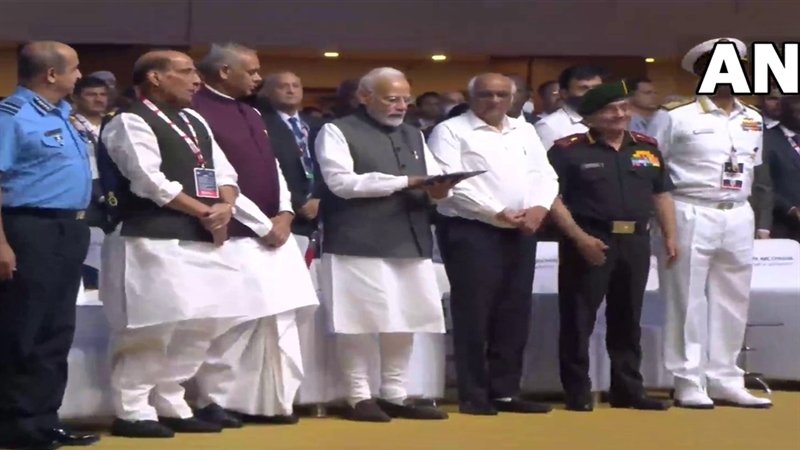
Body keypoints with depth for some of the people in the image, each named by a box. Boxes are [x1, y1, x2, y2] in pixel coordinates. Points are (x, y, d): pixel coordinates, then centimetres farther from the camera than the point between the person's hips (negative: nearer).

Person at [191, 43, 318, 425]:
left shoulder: (251, 114, 17)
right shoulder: (198, 114, -13)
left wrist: (284, 213, 1)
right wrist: (262, 224, -12)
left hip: (275, 232, 9)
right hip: (235, 234, -9)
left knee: (279, 318, 7)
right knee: (233, 321, -7)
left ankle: (273, 400, 13)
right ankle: (215, 401, 4)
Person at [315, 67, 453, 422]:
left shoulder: (413, 135, 20)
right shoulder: (337, 132, -2)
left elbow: (433, 178, 16)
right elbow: (342, 182, -14)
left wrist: (438, 189, -10)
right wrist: (406, 182, -15)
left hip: (410, 242, 7)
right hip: (359, 244, -7)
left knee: (405, 320, 8)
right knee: (360, 322, -3)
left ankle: (394, 394, 17)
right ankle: (359, 396, 6)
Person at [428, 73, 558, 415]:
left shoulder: (525, 131, 17)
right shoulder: (450, 131, -3)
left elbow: (545, 175, 13)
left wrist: (539, 208, -8)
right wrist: (498, 213, -17)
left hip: (521, 233, 6)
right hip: (471, 231, -6)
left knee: (514, 314, 7)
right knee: (473, 315, -4)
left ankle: (506, 391, 15)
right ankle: (473, 396, 2)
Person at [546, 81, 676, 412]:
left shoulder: (647, 147, 10)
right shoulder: (568, 150, -6)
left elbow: (661, 194, 16)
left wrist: (670, 236, 7)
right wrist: (580, 238, -18)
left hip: (636, 241, 5)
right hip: (589, 242, -5)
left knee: (628, 319, 12)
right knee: (579, 319, -1)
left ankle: (629, 391, 21)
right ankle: (578, 393, 6)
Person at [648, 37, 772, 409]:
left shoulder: (753, 120, 12)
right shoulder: (676, 117, -6)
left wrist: (749, 211, 16)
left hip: (737, 217, 6)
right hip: (690, 216, -6)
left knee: (732, 302, 8)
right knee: (688, 301, -2)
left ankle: (725, 381, 16)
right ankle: (689, 383, 4)